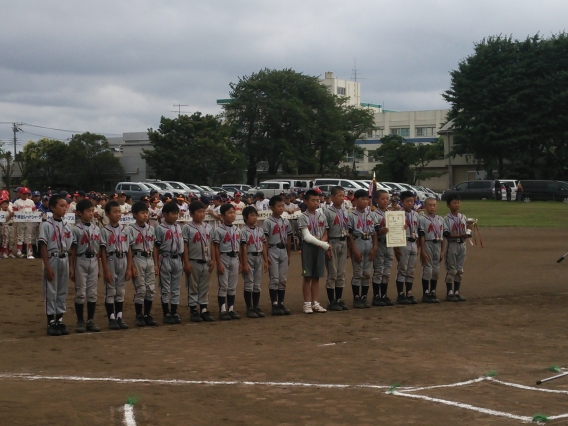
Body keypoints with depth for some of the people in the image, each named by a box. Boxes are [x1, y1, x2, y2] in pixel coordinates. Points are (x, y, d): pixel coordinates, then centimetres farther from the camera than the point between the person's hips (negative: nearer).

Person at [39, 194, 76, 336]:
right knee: (51, 292, -1)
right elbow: (43, 247, -10)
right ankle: (51, 323, 4)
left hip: (64, 261, 6)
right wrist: (47, 267, -15)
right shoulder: (46, 225, -8)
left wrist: (71, 267, 8)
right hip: (52, 260, -6)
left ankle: (60, 321, 16)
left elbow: (71, 249, 11)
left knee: (62, 292, 9)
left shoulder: (67, 226, 9)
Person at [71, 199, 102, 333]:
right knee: (80, 292, 0)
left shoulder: (96, 229, 9)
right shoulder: (76, 229, -7)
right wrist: (72, 268, -10)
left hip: (93, 261, 5)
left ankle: (91, 320, 14)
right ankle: (80, 321, 7)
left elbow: (98, 250, 12)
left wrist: (98, 267, 13)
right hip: (81, 261, -5)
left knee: (92, 293, 8)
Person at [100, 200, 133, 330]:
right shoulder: (105, 231, -5)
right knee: (110, 291, 0)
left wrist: (129, 268, 2)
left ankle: (119, 317, 15)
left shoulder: (124, 230, 7)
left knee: (120, 291, 9)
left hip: (123, 262, 4)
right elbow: (103, 251, -7)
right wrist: (106, 270, -12)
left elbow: (128, 251, 8)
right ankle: (111, 318, 6)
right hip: (111, 262, -4)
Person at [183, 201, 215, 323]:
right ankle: (193, 311, 9)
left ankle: (204, 310, 17)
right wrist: (186, 262, -12)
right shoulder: (187, 228, -7)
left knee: (205, 287, 10)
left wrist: (212, 259, 3)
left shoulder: (208, 227, 7)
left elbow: (211, 244, 10)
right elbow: (185, 246, -8)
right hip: (193, 262, -5)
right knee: (192, 287, 3)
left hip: (206, 262, 5)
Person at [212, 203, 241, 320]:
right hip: (224, 258, -6)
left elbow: (239, 247, 13)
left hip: (234, 259, 6)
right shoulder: (219, 231, -9)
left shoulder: (237, 230, 9)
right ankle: (222, 310, 2)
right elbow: (216, 248, -9)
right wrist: (218, 264, -14)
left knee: (233, 286, 10)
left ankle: (231, 309, 16)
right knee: (223, 286, -3)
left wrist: (240, 262, 11)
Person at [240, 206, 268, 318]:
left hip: (259, 258, 6)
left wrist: (266, 261, 7)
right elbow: (244, 248, -12)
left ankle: (256, 307, 16)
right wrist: (244, 264, -15)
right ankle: (249, 308, 3)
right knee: (249, 284, -1)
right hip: (249, 257, -6)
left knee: (257, 284, 10)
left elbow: (264, 246, 11)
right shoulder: (244, 231, -9)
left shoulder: (260, 230, 9)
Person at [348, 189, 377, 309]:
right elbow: (350, 234, -9)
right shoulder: (352, 216, -7)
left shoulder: (370, 215, 9)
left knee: (367, 273, 7)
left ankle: (364, 297, 15)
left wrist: (374, 247, 2)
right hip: (357, 244, -5)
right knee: (358, 273, -2)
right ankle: (356, 298, 5)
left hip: (369, 244, 5)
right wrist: (354, 250, -13)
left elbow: (374, 232, 10)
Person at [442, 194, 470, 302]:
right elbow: (446, 234, -16)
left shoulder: (463, 218, 11)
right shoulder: (447, 218, -8)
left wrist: (467, 234, -6)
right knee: (451, 270, -4)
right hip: (452, 245, -6)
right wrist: (460, 235, -22)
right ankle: (449, 293, 2)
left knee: (460, 270, 9)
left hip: (462, 245, 6)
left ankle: (457, 292, 15)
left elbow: (465, 232, 17)